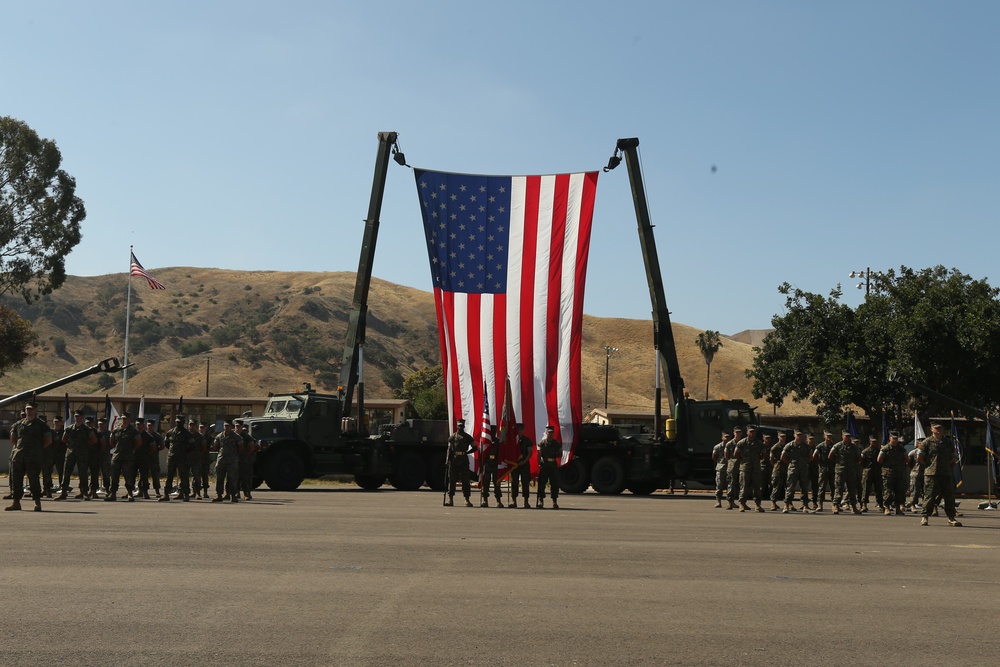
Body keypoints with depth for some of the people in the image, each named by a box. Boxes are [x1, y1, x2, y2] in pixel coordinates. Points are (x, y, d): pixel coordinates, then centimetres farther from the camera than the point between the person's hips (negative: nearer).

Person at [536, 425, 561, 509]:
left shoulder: (557, 443, 11)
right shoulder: (542, 443, 5)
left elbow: (560, 454, 13)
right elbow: (539, 455, 0)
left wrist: (554, 457, -7)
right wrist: (539, 464, -12)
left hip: (554, 465, 2)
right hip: (544, 465, -2)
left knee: (554, 483, 1)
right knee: (542, 483, -3)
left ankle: (554, 502, 6)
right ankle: (541, 501, 2)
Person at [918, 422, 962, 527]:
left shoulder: (948, 442, 14)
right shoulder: (927, 442, 1)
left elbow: (954, 457, 20)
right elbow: (919, 456, 0)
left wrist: (948, 465, 9)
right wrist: (928, 465, 2)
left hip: (947, 474, 4)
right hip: (931, 474, -4)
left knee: (949, 496, 4)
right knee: (929, 496, -5)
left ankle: (951, 518, 11)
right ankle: (925, 517, 2)